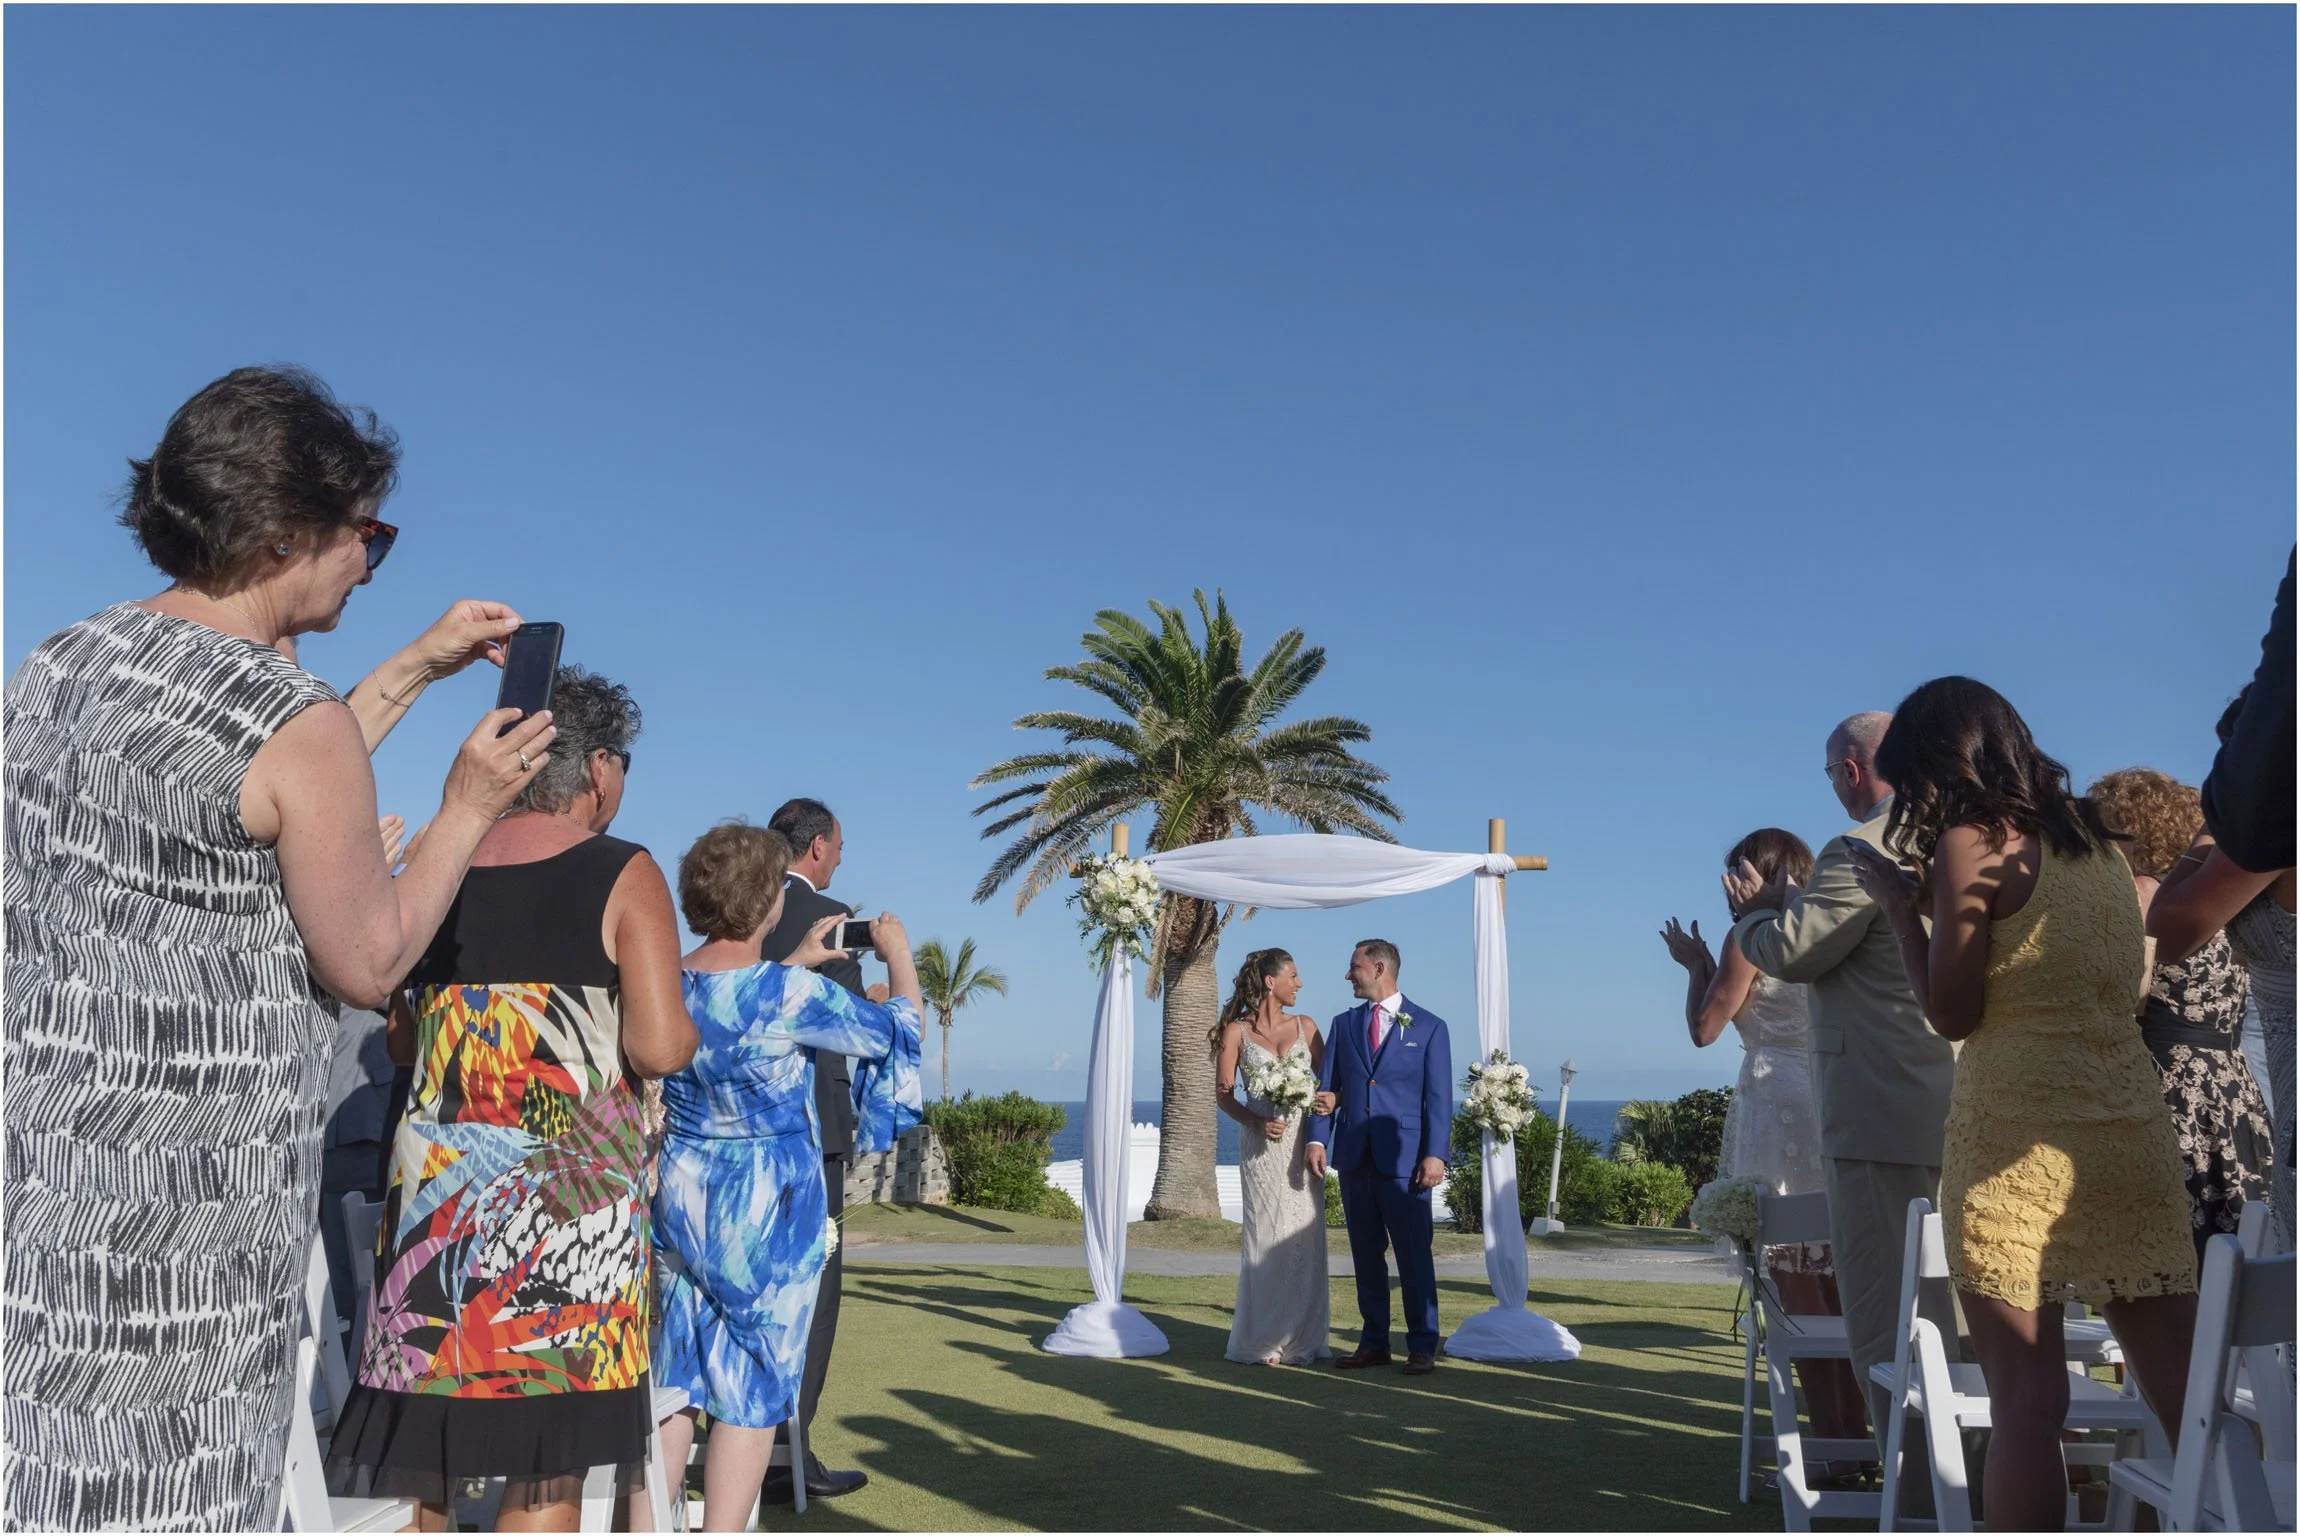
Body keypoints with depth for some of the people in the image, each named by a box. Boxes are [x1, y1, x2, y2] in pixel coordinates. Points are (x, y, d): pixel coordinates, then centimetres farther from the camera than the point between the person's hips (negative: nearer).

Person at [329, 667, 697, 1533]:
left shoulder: (435, 865, 7)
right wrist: (686, 1029, 5)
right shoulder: (622, 875, -7)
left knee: (422, 1458, 16)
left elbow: (400, 1041, 12)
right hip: (569, 1186, -5)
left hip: (433, 1175, 5)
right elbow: (660, 1048, -16)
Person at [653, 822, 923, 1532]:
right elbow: (903, 1029, -9)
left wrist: (798, 962, 24)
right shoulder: (790, 993, -21)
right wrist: (899, 954, 7)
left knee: (676, 1380, 16)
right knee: (753, 1390, 6)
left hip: (680, 1196, 6)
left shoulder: (667, 981, -1)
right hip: (766, 1210, -6)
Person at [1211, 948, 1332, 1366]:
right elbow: (1224, 1094, -1)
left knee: (1305, 1234, 2)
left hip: (1302, 1141, 3)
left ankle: (1303, 1337, 12)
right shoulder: (1236, 1032, 0)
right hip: (1262, 1143, -3)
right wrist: (1257, 1123, -16)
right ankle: (1263, 1339, 9)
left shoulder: (1305, 1027, 9)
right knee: (1266, 1234, -2)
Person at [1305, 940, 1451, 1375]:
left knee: (1414, 1254, -1)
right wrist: (1317, 1139, -4)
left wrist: (1434, 1154, -11)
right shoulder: (1344, 1024, 13)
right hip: (1354, 1155, 4)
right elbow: (1327, 1087, 9)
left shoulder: (1428, 1026, 3)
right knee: (1366, 1255, 9)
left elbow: (1438, 1096, -2)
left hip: (1404, 1158, -4)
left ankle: (1422, 1347, 8)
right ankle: (1373, 1343, 17)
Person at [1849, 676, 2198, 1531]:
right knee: (2185, 1396, 7)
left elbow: (1952, 1013, -7)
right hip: (2132, 1127, 7)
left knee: (2027, 1400, -3)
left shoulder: (1970, 843, -6)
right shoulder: (2098, 843, 15)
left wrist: (1901, 907, 5)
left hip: (2017, 1132, -7)